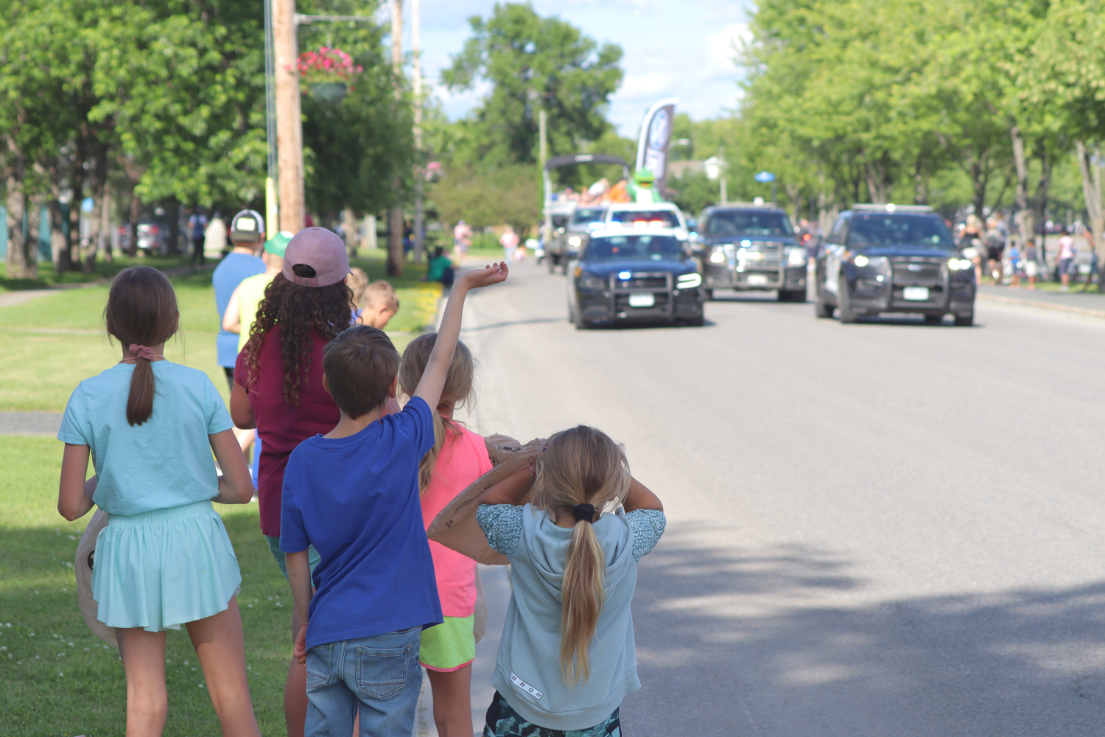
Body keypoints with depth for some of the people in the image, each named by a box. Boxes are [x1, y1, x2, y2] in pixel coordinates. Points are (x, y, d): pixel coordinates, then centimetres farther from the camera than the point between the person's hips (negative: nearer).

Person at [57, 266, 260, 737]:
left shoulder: (89, 397, -6)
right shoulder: (196, 386, -6)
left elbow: (71, 506, -5)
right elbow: (241, 489, -4)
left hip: (129, 549, 1)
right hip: (195, 538, -1)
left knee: (145, 699, 10)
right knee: (232, 696, 10)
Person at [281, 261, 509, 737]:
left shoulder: (303, 460, -3)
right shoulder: (402, 442, -12)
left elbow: (295, 556, 5)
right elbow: (440, 362, 1)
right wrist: (461, 288, 13)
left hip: (326, 637, 3)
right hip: (387, 641, -3)